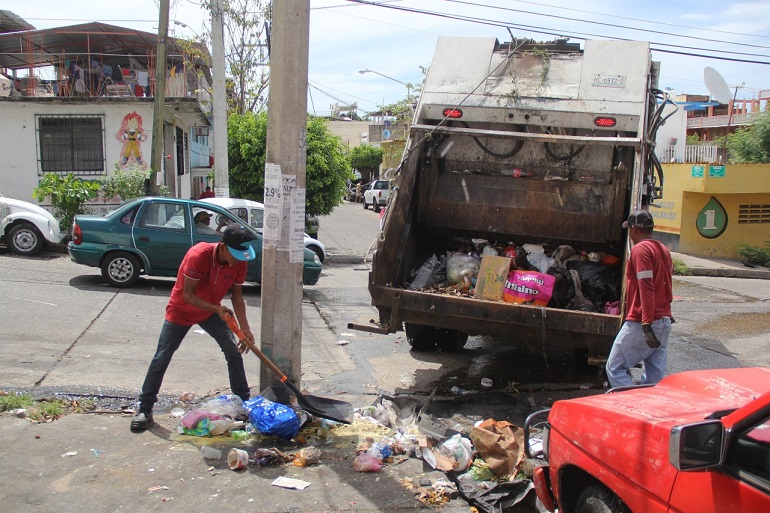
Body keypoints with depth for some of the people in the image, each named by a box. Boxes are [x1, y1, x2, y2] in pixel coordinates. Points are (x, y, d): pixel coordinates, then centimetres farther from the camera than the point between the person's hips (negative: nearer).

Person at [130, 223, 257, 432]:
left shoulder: (240, 261, -18)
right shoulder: (199, 255, -35)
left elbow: (237, 296, -9)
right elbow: (188, 295, -29)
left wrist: (245, 329, -16)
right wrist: (217, 309, -39)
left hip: (212, 311, 5)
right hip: (181, 311, -4)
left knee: (234, 351, -1)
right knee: (161, 358, -4)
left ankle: (243, 401, 12)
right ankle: (145, 409, 9)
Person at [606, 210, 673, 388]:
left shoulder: (640, 249, -14)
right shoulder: (664, 249, 14)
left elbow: (646, 288, -22)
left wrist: (646, 325, -25)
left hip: (641, 325, -9)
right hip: (665, 322, 9)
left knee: (614, 367, 0)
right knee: (655, 377, 10)